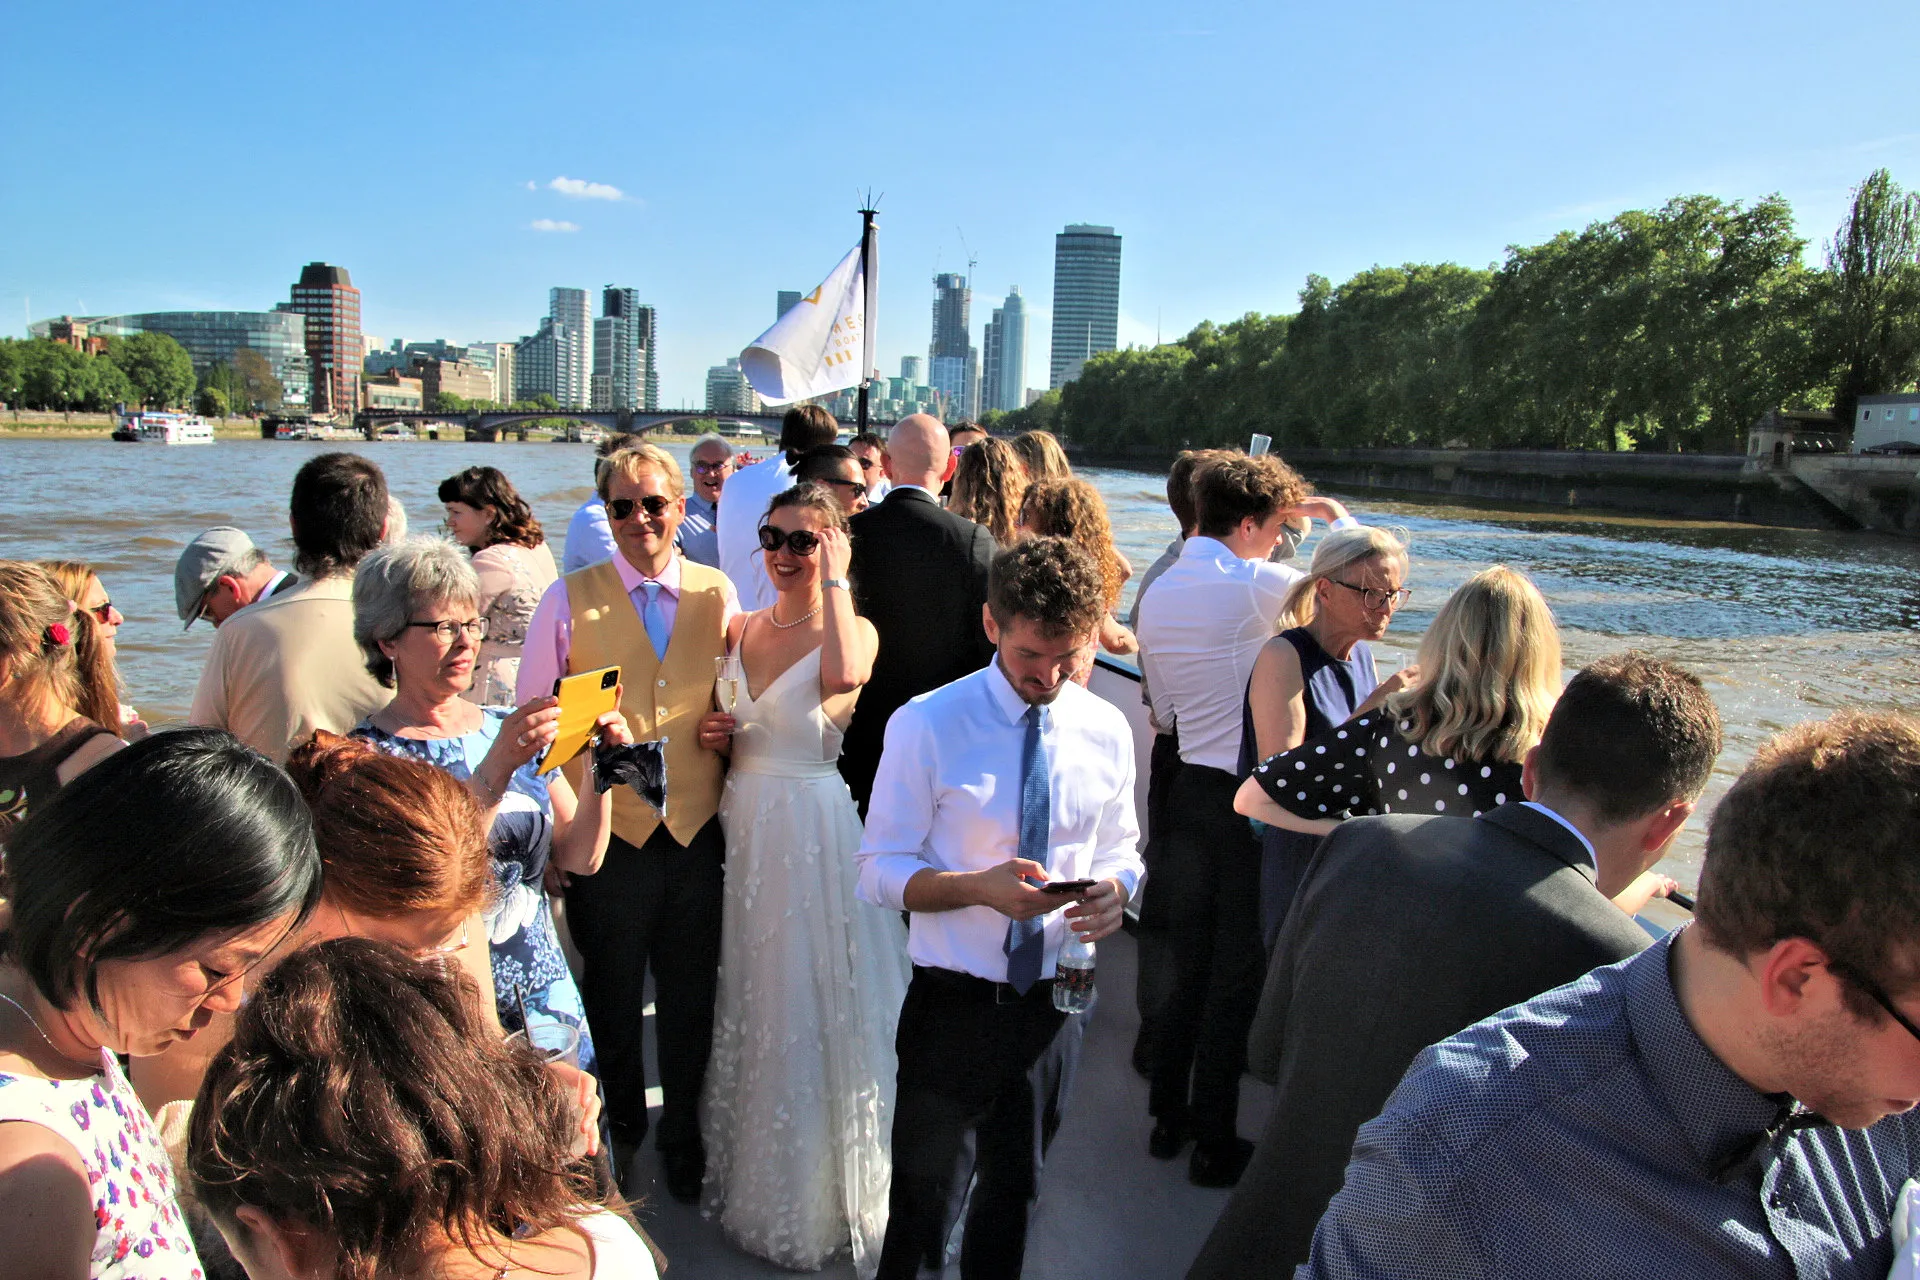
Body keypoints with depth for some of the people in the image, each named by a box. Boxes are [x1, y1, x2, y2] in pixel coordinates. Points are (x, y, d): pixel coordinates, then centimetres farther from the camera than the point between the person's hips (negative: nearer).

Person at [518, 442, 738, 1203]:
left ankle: (682, 1138, 39)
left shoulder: (718, 594, 3)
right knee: (610, 1005, 16)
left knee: (691, 1005, 15)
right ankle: (618, 1133, 42)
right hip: (608, 835, -1)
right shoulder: (570, 599, -3)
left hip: (697, 833, 1)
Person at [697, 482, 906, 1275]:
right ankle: (761, 1177, 40)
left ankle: (830, 1186, 28)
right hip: (747, 831, 6)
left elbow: (844, 678, -35)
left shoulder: (854, 629, -10)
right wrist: (715, 734, -4)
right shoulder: (740, 630, 6)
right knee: (755, 1000, 18)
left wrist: (835, 583, -24)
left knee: (819, 1003, 6)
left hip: (819, 835, -6)